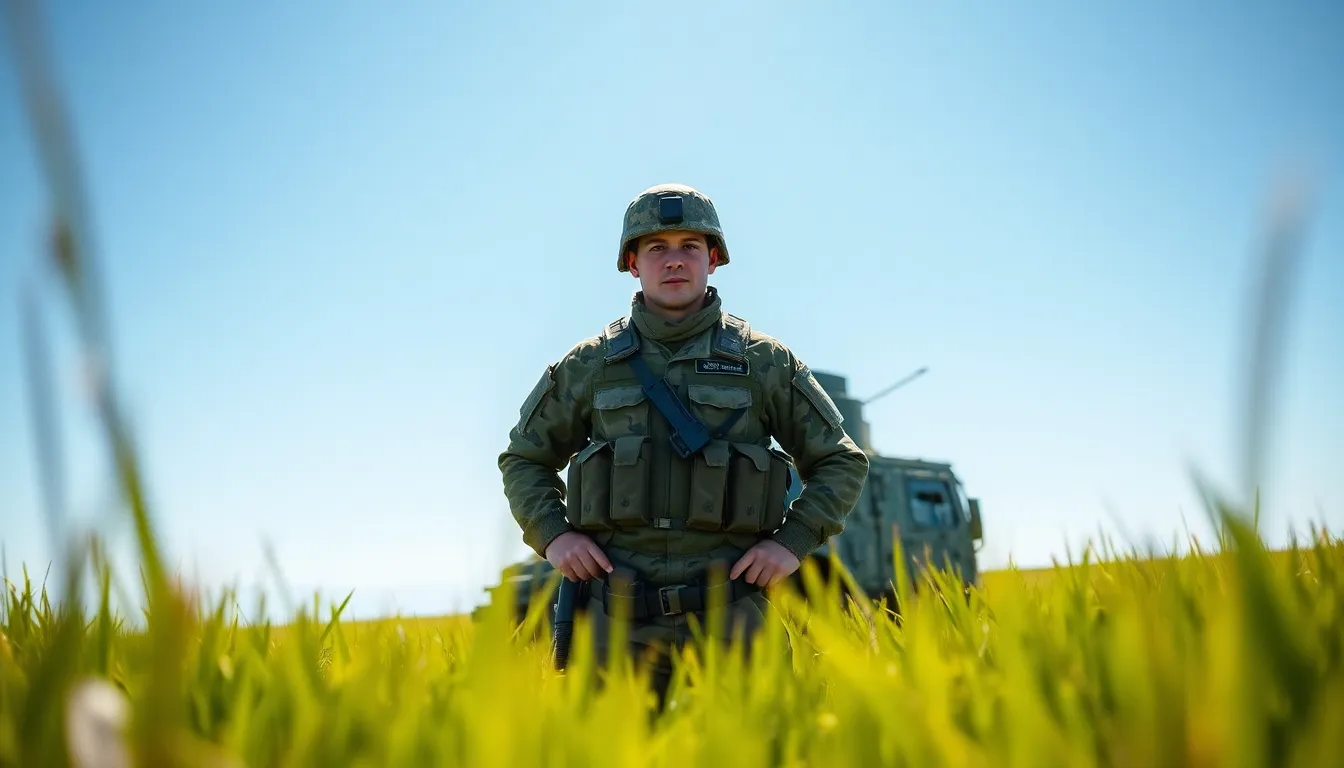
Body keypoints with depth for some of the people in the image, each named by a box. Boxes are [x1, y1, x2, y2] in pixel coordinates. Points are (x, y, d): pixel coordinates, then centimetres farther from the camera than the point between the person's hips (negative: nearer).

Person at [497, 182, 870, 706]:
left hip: (729, 616, 0)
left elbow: (842, 463, 11)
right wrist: (551, 535, 2)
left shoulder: (764, 361, 5)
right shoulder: (588, 365, 8)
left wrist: (793, 542, -2)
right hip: (621, 618, 1)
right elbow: (524, 458, 19)